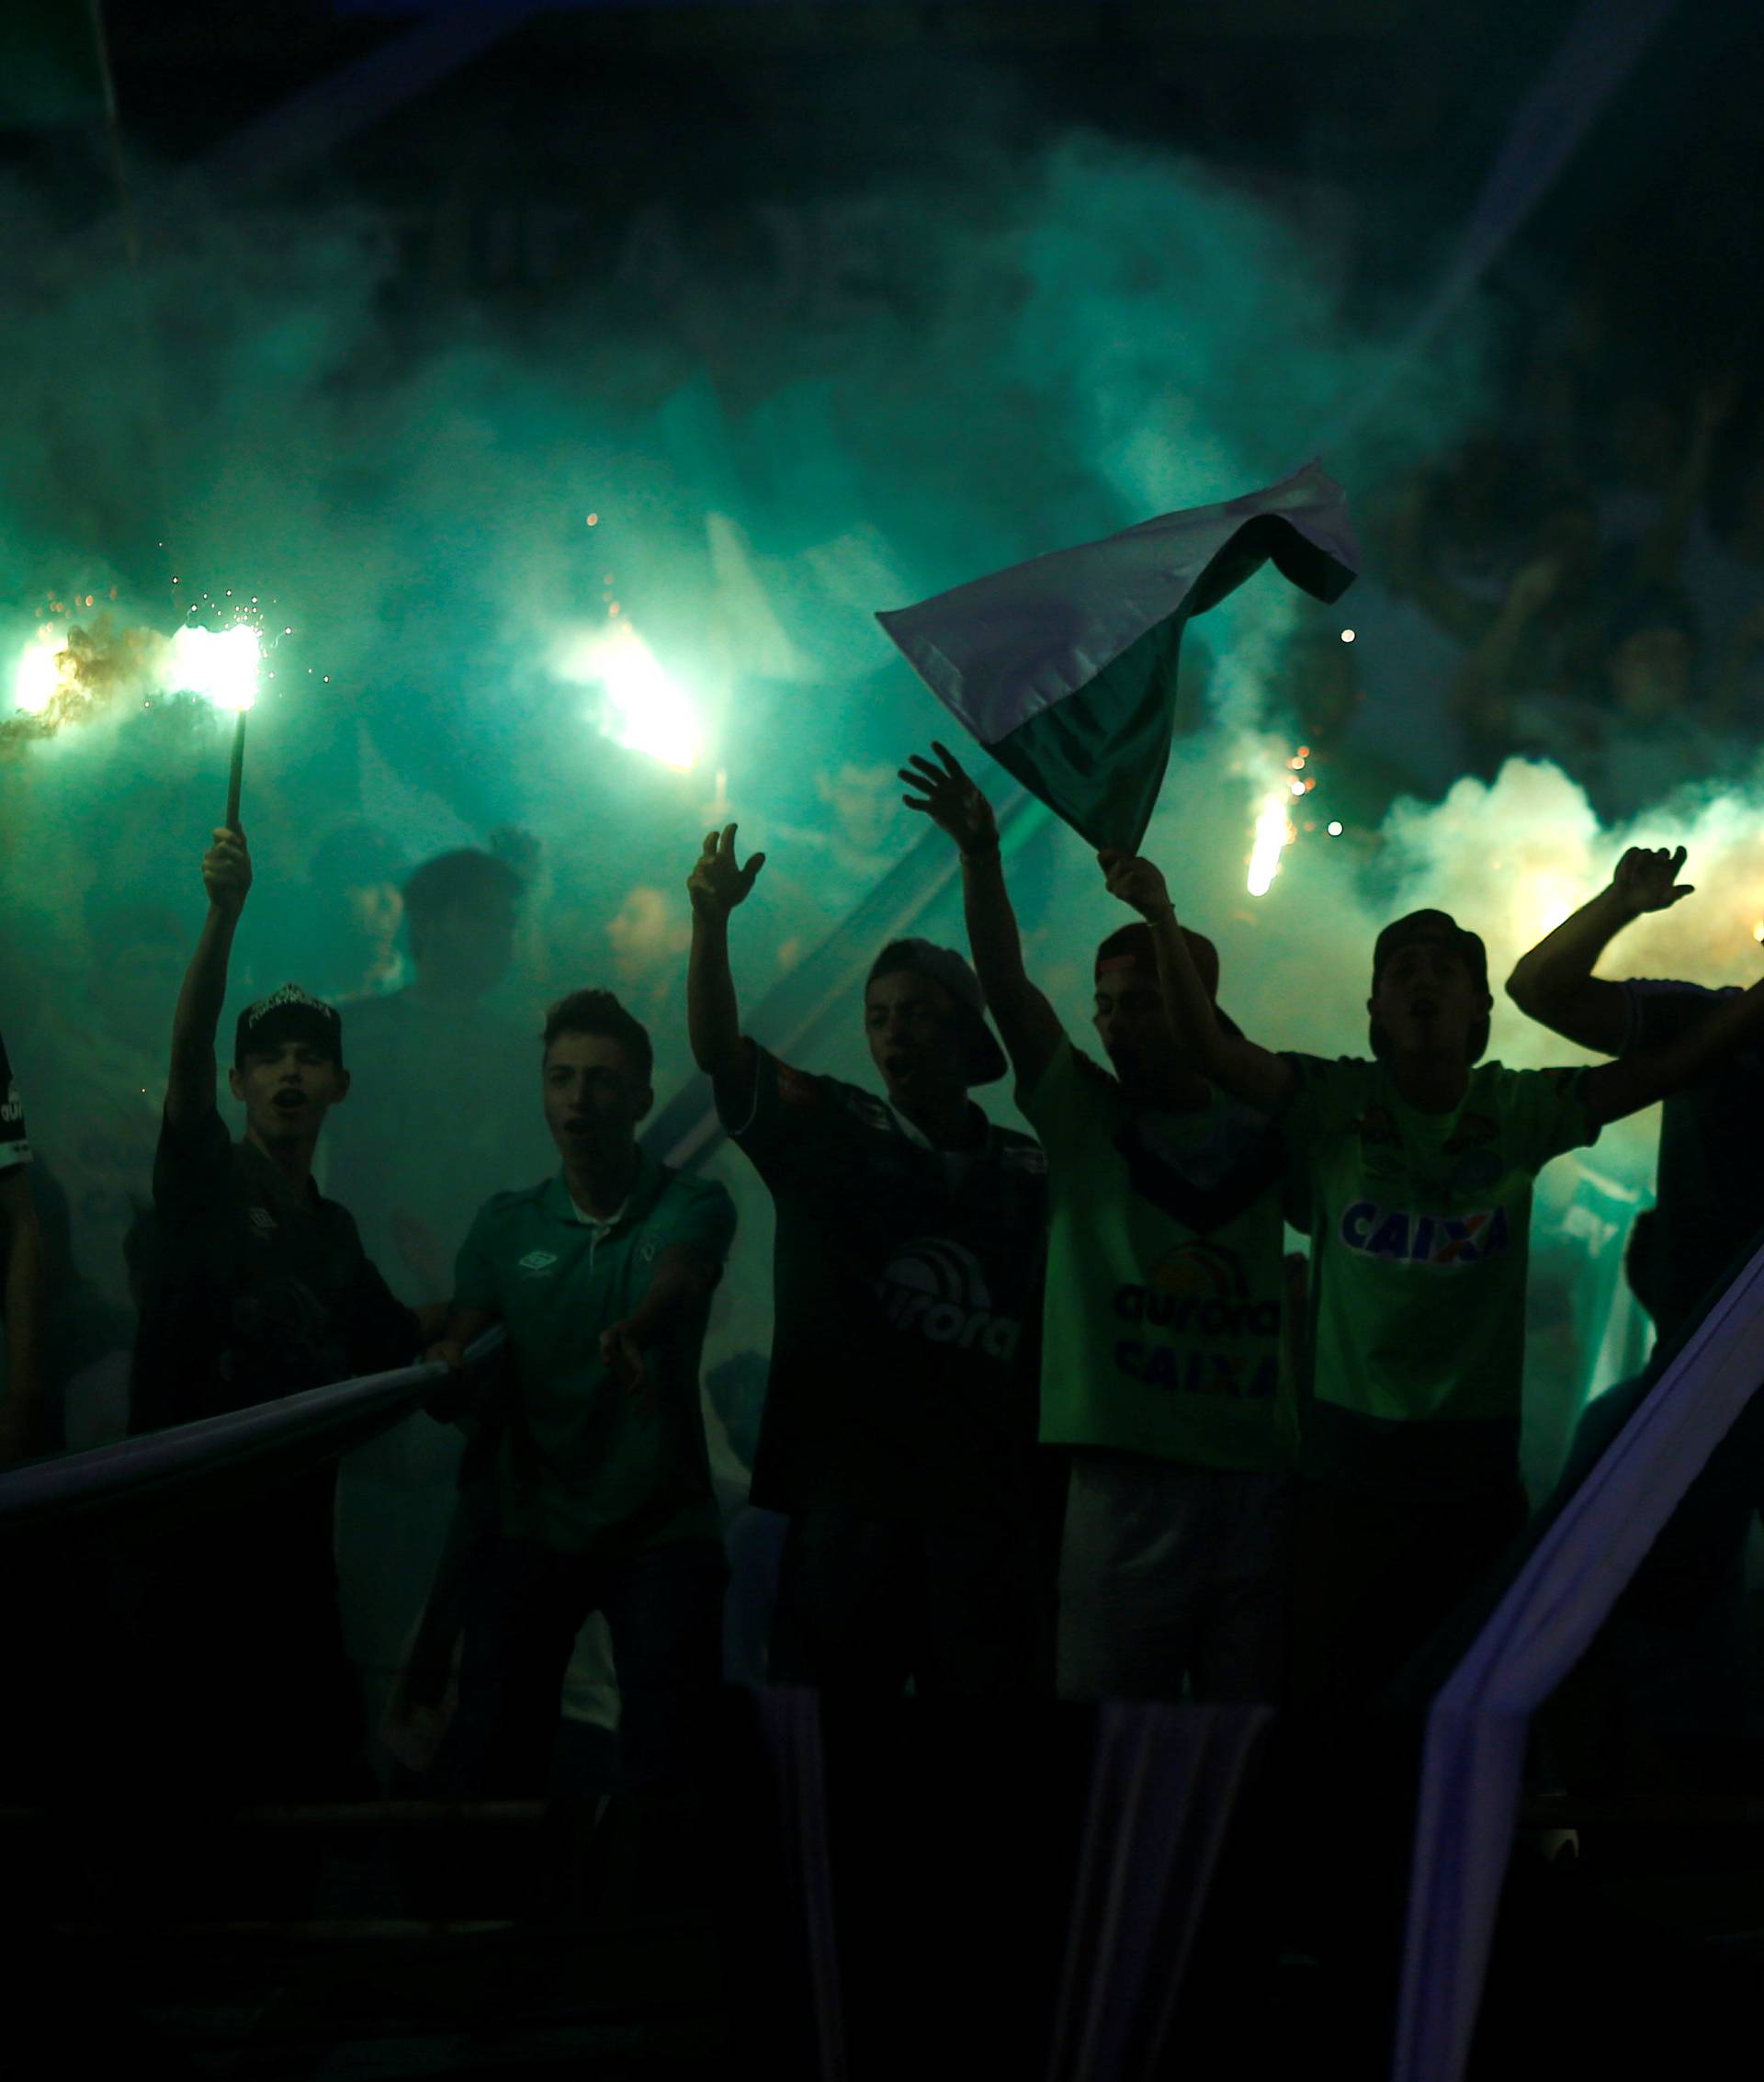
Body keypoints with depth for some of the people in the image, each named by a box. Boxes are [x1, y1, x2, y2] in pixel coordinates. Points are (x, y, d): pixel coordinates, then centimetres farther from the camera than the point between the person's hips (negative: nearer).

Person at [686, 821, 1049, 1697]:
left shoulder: (1028, 1174, 10)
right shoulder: (832, 1133, 7)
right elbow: (719, 1052, -7)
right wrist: (711, 922, -21)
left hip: (986, 1508, 1)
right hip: (847, 1494, -1)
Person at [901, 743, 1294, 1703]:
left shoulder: (1264, 1129, 13)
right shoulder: (1084, 1117, 6)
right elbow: (1006, 985, -4)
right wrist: (981, 855, -17)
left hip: (1258, 1473, 1)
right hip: (1125, 1474, -1)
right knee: (1109, 1702, -2)